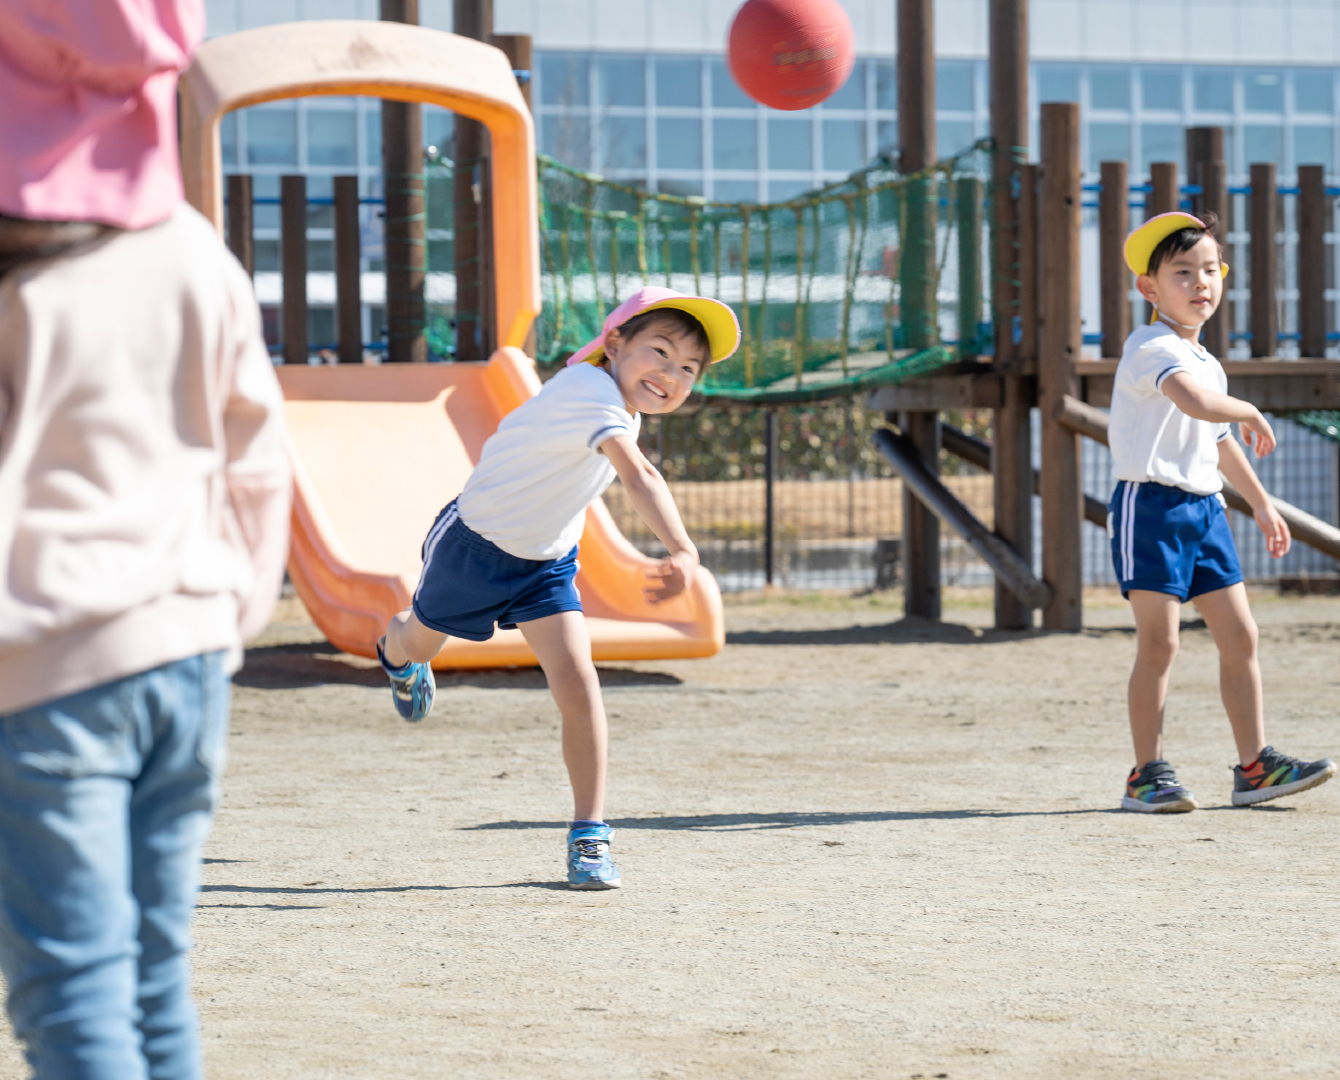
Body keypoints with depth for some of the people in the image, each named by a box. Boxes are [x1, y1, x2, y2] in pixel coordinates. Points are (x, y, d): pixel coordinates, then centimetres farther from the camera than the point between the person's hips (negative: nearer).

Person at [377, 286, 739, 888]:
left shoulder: (624, 405, -9)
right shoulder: (590, 390, -38)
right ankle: (397, 650, 64)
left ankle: (589, 835, -7)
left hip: (546, 562, 5)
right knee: (421, 641, 25)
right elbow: (636, 473, -55)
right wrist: (681, 549, -69)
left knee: (576, 684, -13)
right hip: (476, 542, -5)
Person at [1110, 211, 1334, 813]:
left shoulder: (1207, 364, 17)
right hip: (1150, 507, -9)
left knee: (1239, 635, 6)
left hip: (1204, 509, 9)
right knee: (1158, 642, -8)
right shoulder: (1151, 348, -14)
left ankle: (1254, 765, 11)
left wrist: (1262, 505, 35)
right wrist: (1252, 415, -15)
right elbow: (1195, 401, -33)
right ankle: (1147, 774, -2)